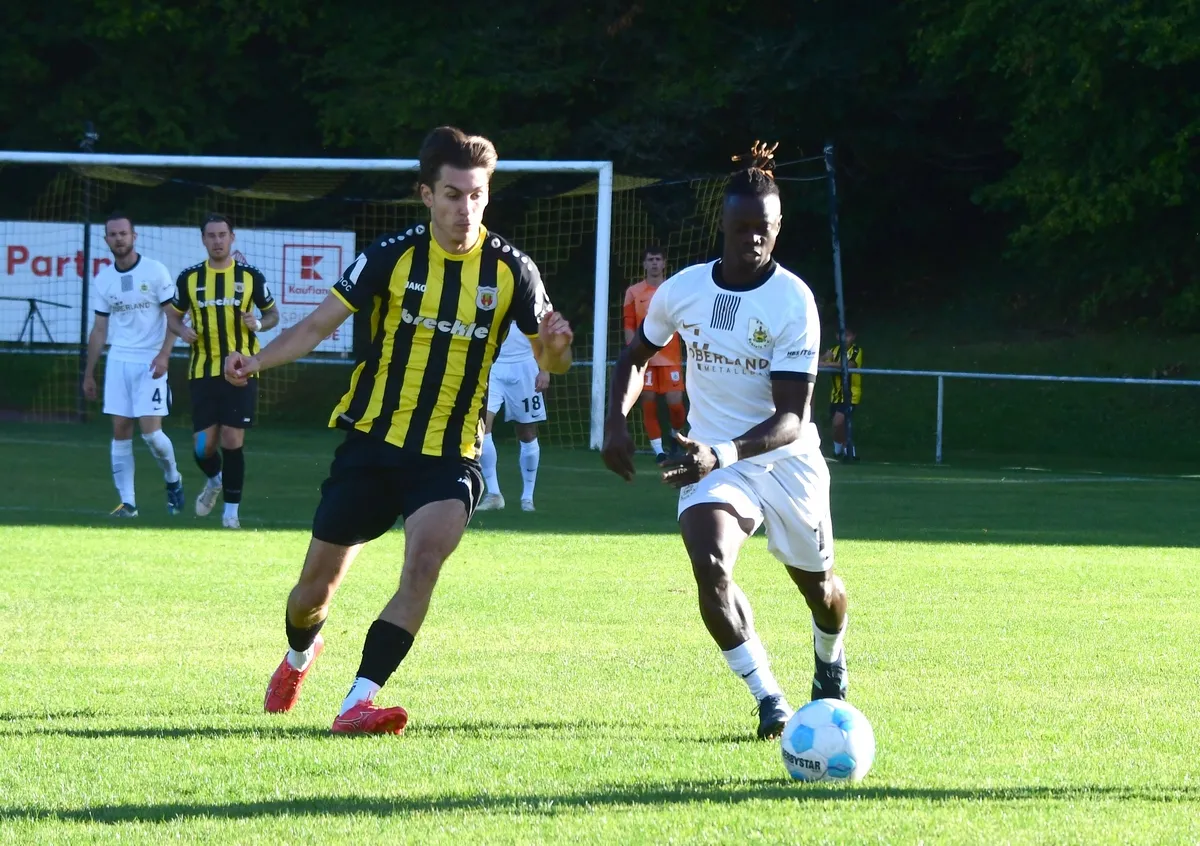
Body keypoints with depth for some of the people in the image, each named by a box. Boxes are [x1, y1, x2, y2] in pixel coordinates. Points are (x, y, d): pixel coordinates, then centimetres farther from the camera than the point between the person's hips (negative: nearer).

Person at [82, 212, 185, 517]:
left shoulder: (155, 271, -5)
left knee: (150, 431, -11)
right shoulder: (102, 279, 7)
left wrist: (164, 355, -17)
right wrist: (88, 374, 12)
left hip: (150, 362, -4)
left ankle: (172, 479, 17)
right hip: (118, 362, 4)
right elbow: (99, 329, 13)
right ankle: (127, 502, 4)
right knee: (120, 432, 0)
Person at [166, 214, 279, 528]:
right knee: (203, 445, 0)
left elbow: (272, 314, 10)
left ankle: (232, 509, 8)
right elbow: (173, 315, 15)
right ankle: (215, 480, 35)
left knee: (232, 440, -6)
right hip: (203, 371, 2)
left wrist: (259, 324, -13)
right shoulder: (190, 278, 3)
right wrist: (182, 330, -8)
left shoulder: (250, 276, 0)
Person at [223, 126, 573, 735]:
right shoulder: (393, 256, -5)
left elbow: (549, 362, 2)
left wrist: (554, 346, -23)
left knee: (424, 559, -27)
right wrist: (258, 360, -21)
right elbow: (320, 324, -5)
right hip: (372, 442, 1)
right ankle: (298, 656, 44)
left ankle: (359, 703, -26)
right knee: (318, 582, 7)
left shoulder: (510, 270, -4)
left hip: (450, 457, -1)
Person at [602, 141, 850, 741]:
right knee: (709, 565, -27)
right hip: (711, 458, 1)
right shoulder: (684, 289, -4)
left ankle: (830, 659, 52)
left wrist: (725, 454, -37)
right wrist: (616, 420, -3)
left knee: (817, 584, 15)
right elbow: (635, 357, 16)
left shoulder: (793, 300, -16)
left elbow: (792, 416, -21)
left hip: (787, 461, -1)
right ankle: (769, 700, -20)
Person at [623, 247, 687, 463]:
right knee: (649, 403, -2)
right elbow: (629, 326, 3)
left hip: (670, 358, 0)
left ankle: (676, 435, 23)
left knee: (675, 402, -6)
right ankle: (658, 450, 4)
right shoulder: (634, 293, 5)